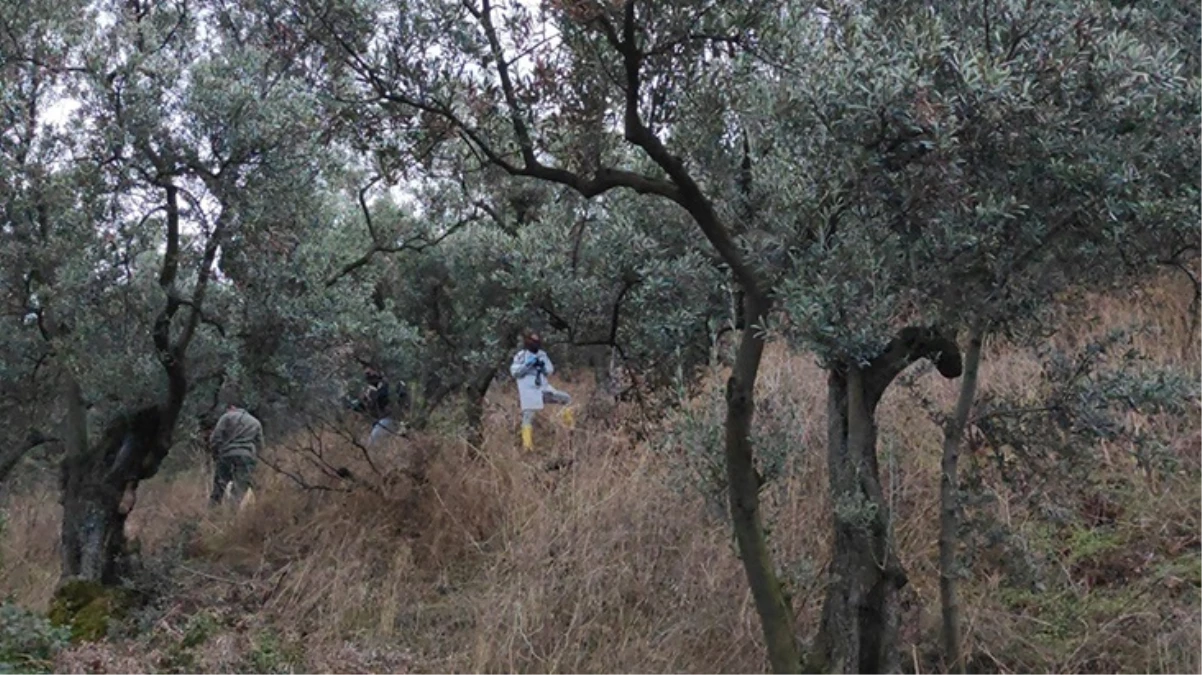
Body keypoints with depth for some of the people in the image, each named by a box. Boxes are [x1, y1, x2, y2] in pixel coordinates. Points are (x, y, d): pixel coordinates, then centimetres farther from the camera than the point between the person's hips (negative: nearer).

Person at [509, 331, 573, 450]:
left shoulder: (542, 355, 9)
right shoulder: (520, 356, -5)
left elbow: (550, 371, 13)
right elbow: (514, 372, -12)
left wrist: (543, 366, -9)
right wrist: (528, 364, -21)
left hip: (543, 388, 5)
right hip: (528, 391, -5)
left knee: (567, 399, 0)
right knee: (528, 416, -7)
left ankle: (569, 426, 11)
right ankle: (527, 444, -5)